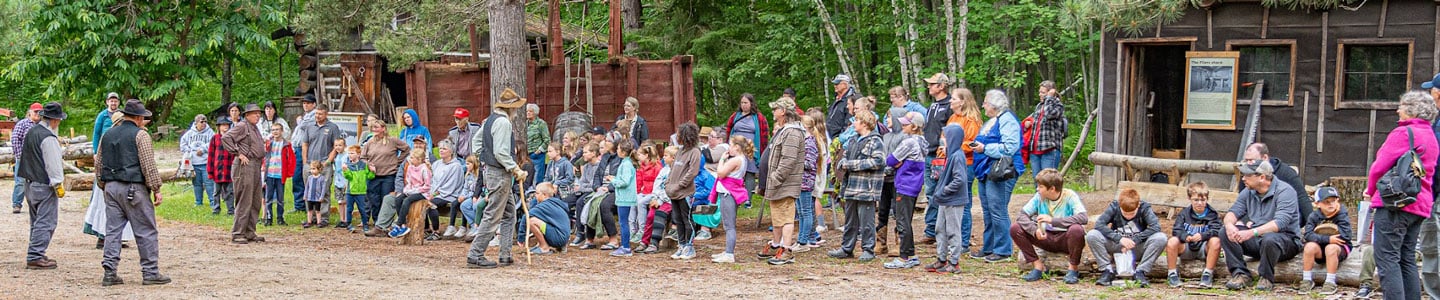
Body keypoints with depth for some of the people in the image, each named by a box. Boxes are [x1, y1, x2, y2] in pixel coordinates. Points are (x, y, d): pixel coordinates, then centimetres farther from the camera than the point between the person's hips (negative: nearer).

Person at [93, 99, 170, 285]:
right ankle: (150, 272, 1)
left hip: (111, 188, 6)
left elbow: (98, 164, 17)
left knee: (112, 230, 7)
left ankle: (109, 273, 3)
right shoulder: (140, 135, -7)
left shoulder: (108, 135, 13)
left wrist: (103, 185, 25)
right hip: (134, 189, -6)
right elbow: (148, 166, -12)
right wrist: (156, 189, -7)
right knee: (146, 232, 0)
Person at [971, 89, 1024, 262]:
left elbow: (1009, 148, -22)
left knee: (998, 212, -9)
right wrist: (977, 146, 12)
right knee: (988, 211, 15)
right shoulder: (990, 122, 20)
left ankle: (1003, 250, -3)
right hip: (986, 172, 11)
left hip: (1000, 173, -11)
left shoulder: (1007, 121, -12)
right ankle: (989, 248, 23)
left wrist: (985, 148, -19)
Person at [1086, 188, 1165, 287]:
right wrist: (1119, 238, -33)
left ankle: (1140, 272, -17)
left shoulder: (1144, 208, -12)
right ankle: (1108, 270, -13)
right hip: (1117, 248, 0)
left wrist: (1135, 240, -31)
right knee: (1091, 236, -24)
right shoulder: (1114, 207, -11)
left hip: (1138, 250, 0)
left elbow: (1155, 226, -26)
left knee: (1161, 238, -28)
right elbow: (1099, 224, -22)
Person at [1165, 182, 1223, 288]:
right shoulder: (1184, 213, 4)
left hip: (1204, 248, -1)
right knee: (1172, 241, -27)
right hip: (1186, 248, 1)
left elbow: (1216, 231, -16)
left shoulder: (1213, 214, 0)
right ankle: (1172, 274, -15)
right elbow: (1176, 230, -9)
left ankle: (1208, 274, -21)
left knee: (1215, 241, -31)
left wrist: (1202, 235, -37)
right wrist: (1185, 237, -32)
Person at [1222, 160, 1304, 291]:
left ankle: (1267, 278, -17)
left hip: (1286, 238, -6)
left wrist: (1252, 233, -41)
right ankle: (1240, 274, -15)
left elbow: (1280, 223, -28)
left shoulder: (1284, 191, -16)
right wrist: (1229, 225, -26)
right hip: (1256, 241, 6)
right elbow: (1234, 211, 1)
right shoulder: (1248, 192, 7)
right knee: (1225, 232, -14)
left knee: (1269, 239, -40)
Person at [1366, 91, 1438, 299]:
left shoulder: (1403, 133, -11)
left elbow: (1380, 166, -15)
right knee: (1407, 259, 13)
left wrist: (1370, 190, 4)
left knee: (1387, 258, -10)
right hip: (1420, 205, 9)